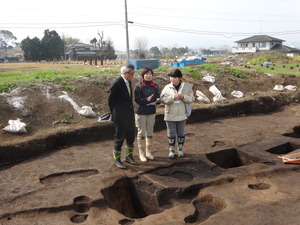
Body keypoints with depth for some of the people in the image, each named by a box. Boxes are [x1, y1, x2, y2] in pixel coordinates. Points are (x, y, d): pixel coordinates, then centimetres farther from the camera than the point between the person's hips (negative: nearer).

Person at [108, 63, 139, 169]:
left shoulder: (129, 82, 8)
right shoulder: (117, 83, -17)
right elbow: (110, 100, -10)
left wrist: (131, 109, 16)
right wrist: (114, 113, -1)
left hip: (130, 114, 8)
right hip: (120, 116, -8)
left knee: (131, 136, 15)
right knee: (120, 137, 3)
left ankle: (129, 156, 32)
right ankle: (116, 159, 20)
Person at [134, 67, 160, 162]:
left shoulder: (155, 86, 5)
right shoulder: (138, 86, -9)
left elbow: (157, 97, 11)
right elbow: (137, 99, -12)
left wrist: (157, 100, -12)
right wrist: (146, 100, -27)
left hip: (151, 112, 4)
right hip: (141, 112, -4)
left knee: (150, 132, 12)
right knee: (141, 133, 2)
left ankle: (148, 152, 26)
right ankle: (141, 153, 16)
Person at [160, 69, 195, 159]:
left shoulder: (186, 87, -1)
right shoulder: (167, 87, -2)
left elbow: (191, 99, -5)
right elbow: (163, 99, -13)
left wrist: (183, 97, -23)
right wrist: (174, 96, -25)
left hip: (182, 115, 1)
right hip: (170, 115, -1)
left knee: (181, 133, 13)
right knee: (171, 133, 7)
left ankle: (180, 149, 28)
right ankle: (171, 150, 20)